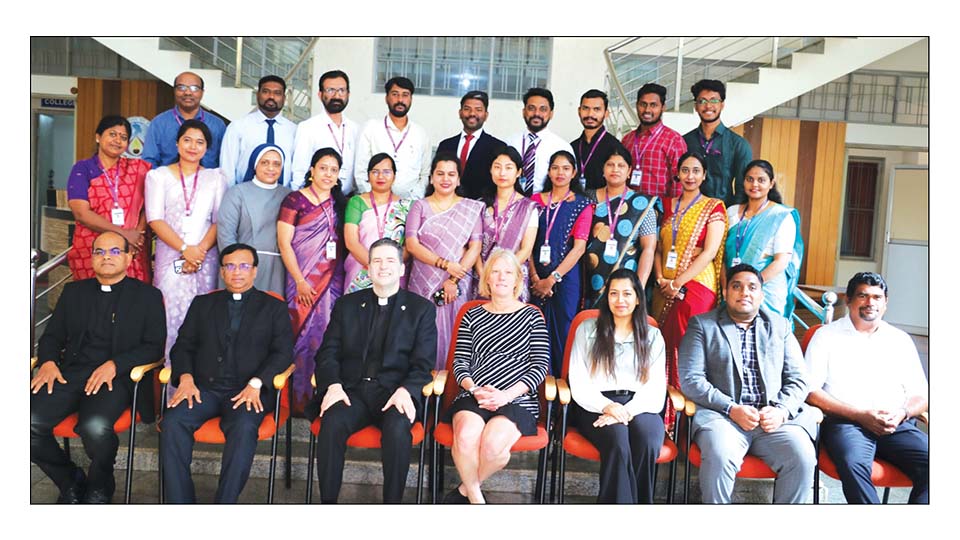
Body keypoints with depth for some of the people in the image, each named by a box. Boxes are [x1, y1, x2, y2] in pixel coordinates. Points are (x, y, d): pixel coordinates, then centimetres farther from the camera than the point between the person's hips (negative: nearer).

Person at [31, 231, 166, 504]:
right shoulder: (73, 292, 21)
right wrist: (48, 362, -3)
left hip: (117, 377, -4)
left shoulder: (148, 296, 9)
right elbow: (51, 336, 20)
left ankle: (99, 487, 1)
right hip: (69, 373, 4)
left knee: (95, 427, -32)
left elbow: (154, 347, 1)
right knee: (30, 422, -23)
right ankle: (71, 481, 5)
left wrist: (114, 365, -14)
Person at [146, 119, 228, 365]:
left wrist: (200, 251, -9)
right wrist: (184, 249, -11)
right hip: (170, 256, -1)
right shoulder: (158, 176, 10)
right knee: (172, 315, -7)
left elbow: (220, 220, 6)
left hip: (206, 257, 1)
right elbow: (155, 219, 0)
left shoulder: (216, 178, 13)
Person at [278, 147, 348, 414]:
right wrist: (300, 281, -11)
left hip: (333, 281, 4)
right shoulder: (295, 200, -2)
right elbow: (284, 243, -6)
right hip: (304, 282, -4)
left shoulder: (339, 203, 13)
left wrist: (340, 275, 5)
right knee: (305, 334, -3)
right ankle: (300, 399, 9)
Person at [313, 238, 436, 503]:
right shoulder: (346, 304, 16)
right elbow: (328, 352, 10)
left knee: (397, 429, -32)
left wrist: (405, 390, -18)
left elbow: (423, 362, 2)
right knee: (332, 424, -29)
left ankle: (392, 502, -13)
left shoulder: (422, 309, 10)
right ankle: (327, 502, -14)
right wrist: (333, 384, -11)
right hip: (352, 390, 2)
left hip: (395, 392, -2)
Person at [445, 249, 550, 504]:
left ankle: (465, 490, 0)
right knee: (466, 437, -31)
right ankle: (476, 498, -5)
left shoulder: (532, 316, 11)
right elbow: (460, 362, 10)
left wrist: (507, 395, -11)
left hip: (518, 399, -1)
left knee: (493, 444, -30)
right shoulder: (472, 316, 17)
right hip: (473, 397, 2)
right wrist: (475, 391, -10)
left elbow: (540, 365, 2)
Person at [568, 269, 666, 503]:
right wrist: (607, 406, -14)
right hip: (597, 406, -1)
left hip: (639, 407, 1)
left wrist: (628, 411, -15)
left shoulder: (653, 336, 16)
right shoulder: (587, 329, 13)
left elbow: (656, 389, 4)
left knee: (648, 441, -33)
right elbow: (578, 382, 4)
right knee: (618, 440, -34)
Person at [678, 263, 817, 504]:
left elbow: (797, 379, 13)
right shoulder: (702, 325, 9)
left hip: (774, 418, 3)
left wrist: (781, 410, -7)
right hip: (721, 415, -3)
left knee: (802, 457, -25)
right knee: (720, 456, -32)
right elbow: (690, 380, -1)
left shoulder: (780, 326, 20)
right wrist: (731, 409, -13)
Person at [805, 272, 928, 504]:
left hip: (899, 425, 4)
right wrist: (860, 415, -10)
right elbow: (810, 391, 0)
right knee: (854, 464, -35)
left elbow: (921, 396, 18)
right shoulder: (827, 335, 9)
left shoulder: (901, 339, 20)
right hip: (846, 422, -3)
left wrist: (902, 413, -6)